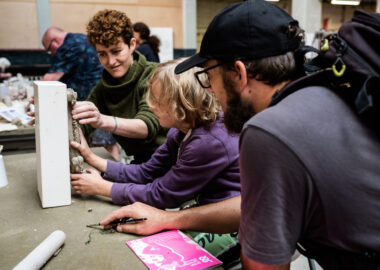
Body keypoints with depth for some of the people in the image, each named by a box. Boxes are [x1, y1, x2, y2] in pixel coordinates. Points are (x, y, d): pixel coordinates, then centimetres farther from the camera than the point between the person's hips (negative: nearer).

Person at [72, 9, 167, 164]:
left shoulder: (152, 75, -14)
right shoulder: (102, 89, 6)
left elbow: (148, 125, -29)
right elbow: (82, 129, -4)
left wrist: (102, 121, -44)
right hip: (140, 161, 5)